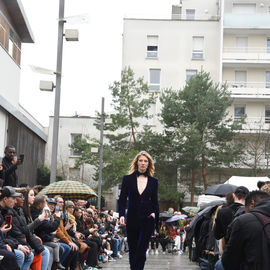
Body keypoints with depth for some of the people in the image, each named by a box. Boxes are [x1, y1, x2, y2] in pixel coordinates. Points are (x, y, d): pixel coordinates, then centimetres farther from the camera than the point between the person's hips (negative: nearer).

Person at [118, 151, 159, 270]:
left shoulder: (153, 181, 8)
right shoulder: (127, 179, 5)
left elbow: (155, 201, 11)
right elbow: (122, 199, 3)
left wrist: (155, 213, -7)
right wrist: (121, 215, -11)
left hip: (147, 220, -1)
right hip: (132, 220, 1)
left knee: (141, 251, -7)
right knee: (132, 250, 9)